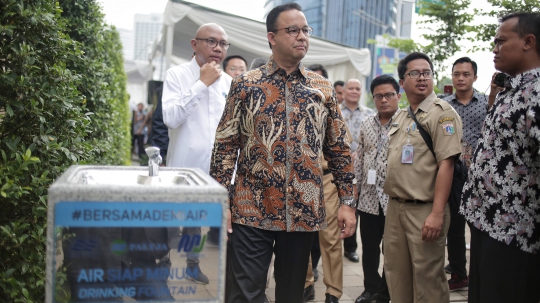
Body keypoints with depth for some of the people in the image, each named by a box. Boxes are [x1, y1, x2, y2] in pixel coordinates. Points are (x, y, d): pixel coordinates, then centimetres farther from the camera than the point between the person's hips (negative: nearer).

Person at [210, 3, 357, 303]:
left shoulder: (323, 89, 7)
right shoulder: (246, 84, 0)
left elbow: (338, 150, 9)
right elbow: (225, 146, -1)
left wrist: (347, 201, 4)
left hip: (304, 212, 3)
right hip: (252, 210, -2)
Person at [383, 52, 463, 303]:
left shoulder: (442, 113, -9)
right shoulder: (399, 117, 15)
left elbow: (446, 164, -16)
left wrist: (437, 214, -22)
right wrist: (392, 201, 15)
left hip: (425, 210, -7)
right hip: (395, 207, 7)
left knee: (427, 280, 1)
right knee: (396, 275, 15)